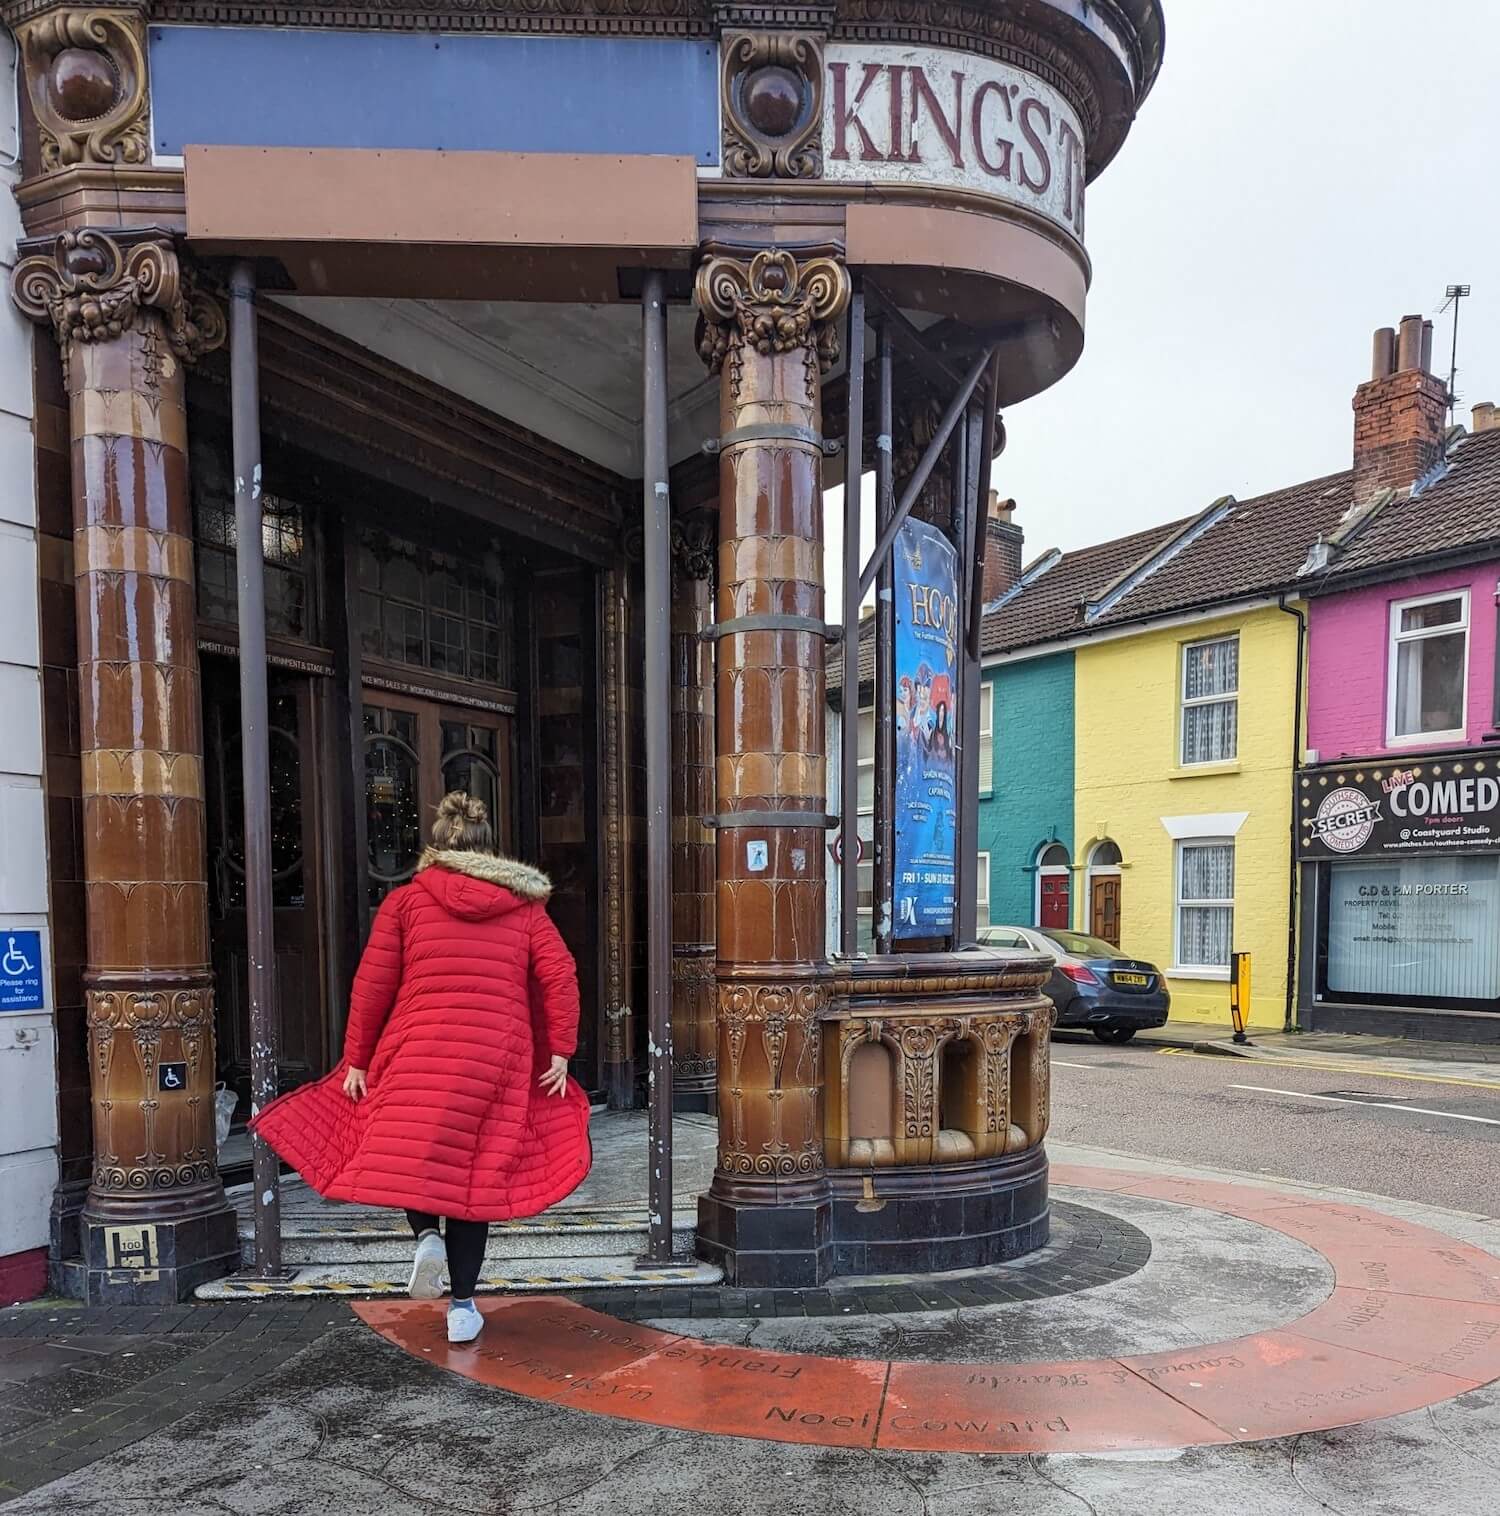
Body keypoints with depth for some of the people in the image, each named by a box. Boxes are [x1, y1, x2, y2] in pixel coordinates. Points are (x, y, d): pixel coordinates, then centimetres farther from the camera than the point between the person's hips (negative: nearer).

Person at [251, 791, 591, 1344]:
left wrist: (355, 1060, 9)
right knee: (475, 1169, 9)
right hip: (498, 1061, 2)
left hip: (417, 1055, -1)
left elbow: (372, 986, 2)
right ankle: (463, 1308, 13)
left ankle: (428, 1234, -8)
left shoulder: (406, 901, 6)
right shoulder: (524, 905, 10)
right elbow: (560, 976, 1)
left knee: (405, 1153, 18)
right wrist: (559, 1051, 4)